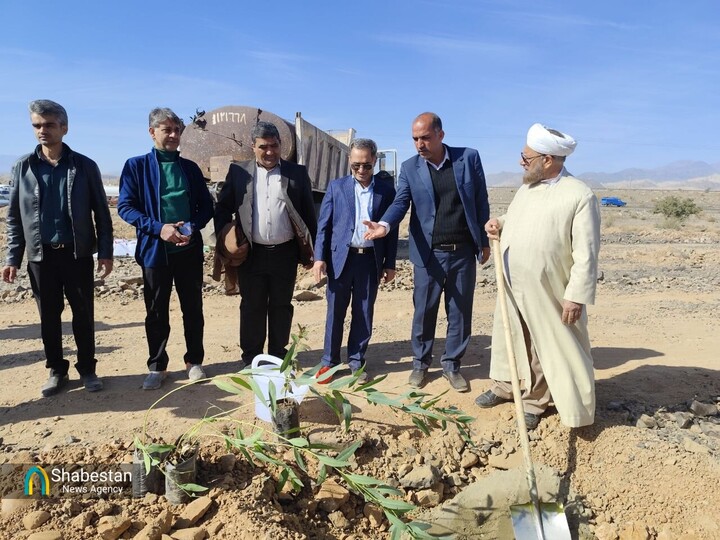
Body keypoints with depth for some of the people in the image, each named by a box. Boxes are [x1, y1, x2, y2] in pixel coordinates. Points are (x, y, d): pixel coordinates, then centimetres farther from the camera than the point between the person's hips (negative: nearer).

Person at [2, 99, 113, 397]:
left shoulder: (84, 166, -1)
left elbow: (101, 213, 1)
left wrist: (105, 252, -5)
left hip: (78, 253, -1)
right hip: (41, 255, 2)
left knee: (83, 314, 6)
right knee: (49, 316, 9)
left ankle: (87, 369, 20)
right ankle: (56, 370, 24)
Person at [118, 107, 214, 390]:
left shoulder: (190, 168, 7)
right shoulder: (136, 166, -1)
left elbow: (206, 205, 8)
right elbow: (125, 206, -5)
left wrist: (193, 227, -12)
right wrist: (158, 228, -18)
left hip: (189, 249, 2)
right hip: (155, 250, -2)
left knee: (193, 309, 9)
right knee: (156, 312, 7)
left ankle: (194, 360, 25)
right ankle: (157, 366, 22)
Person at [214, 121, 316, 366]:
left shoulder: (297, 172, 3)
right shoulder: (238, 172, 4)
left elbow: (308, 212, 4)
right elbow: (223, 208, 6)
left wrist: (310, 250, 2)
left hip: (285, 254, 0)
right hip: (251, 254, 0)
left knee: (281, 307, 10)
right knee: (252, 307, 8)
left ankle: (278, 359, 24)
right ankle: (251, 359, 21)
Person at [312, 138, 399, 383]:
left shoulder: (386, 190, 4)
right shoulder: (336, 186, 3)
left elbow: (392, 229, 5)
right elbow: (323, 224, 2)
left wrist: (390, 264, 3)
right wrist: (320, 257, -6)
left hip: (371, 260, 1)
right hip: (341, 257, 0)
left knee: (363, 314, 8)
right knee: (335, 312, 7)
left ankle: (356, 362, 22)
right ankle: (329, 361, 20)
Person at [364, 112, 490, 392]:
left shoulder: (469, 158, 0)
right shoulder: (409, 167, 0)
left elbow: (481, 201, 4)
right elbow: (401, 202, -10)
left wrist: (484, 241, 5)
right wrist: (385, 224, -31)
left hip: (463, 252, 1)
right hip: (429, 254, 0)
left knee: (460, 312, 10)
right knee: (424, 311, 8)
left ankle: (452, 364, 27)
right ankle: (420, 363, 27)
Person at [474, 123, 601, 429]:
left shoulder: (580, 196, -15)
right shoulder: (526, 188, 8)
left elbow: (586, 253, -17)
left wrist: (576, 296, -20)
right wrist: (499, 224, 1)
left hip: (546, 292, -7)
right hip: (511, 288, 7)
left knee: (543, 348, 8)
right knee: (508, 338, 20)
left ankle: (533, 403, 25)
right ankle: (505, 386, 39)